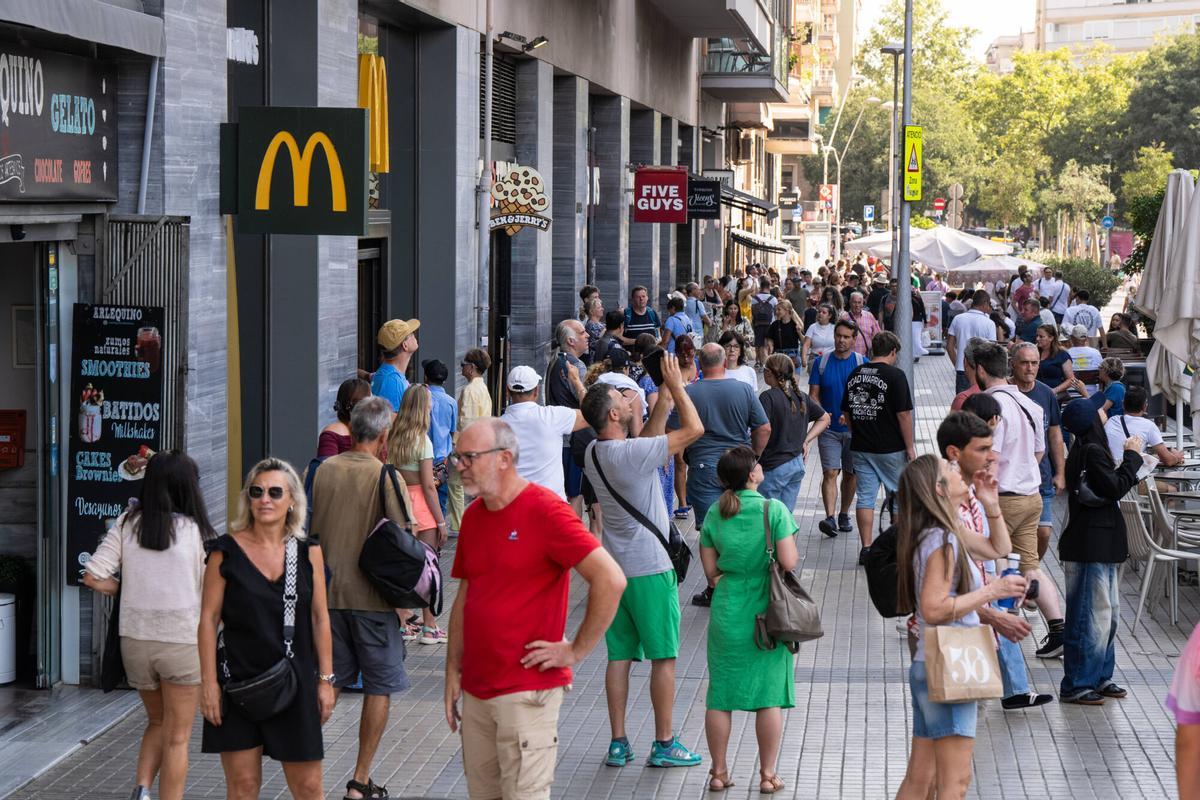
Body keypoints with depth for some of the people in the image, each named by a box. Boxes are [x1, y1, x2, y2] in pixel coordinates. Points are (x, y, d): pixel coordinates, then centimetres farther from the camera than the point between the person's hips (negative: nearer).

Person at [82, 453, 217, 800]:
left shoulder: (128, 523, -1)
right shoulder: (196, 531, -8)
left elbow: (93, 576, -6)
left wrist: (126, 588, 10)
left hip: (135, 640, 3)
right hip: (182, 641, -3)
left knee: (157, 722, 24)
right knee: (177, 738, 9)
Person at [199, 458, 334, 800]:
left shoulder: (308, 551, 3)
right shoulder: (227, 551, -3)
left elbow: (320, 618, 6)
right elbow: (208, 619, -2)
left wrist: (326, 679, 4)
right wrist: (208, 681, -7)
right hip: (238, 679, -1)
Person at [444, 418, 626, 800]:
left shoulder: (544, 510, -13)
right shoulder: (473, 516, 10)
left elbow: (611, 580, -20)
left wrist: (575, 650, -14)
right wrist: (452, 671, 13)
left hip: (526, 692, -7)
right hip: (475, 691, 7)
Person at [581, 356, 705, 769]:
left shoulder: (594, 453, 5)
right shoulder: (634, 453, -20)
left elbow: (652, 433, 19)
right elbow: (694, 428, -15)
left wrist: (664, 392, 12)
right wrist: (676, 385, -5)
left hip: (615, 565, 7)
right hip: (649, 568, -7)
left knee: (619, 655, 10)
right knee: (664, 656, 2)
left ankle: (618, 743, 12)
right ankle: (664, 743, 7)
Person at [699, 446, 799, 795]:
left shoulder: (714, 515, -2)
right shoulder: (774, 510, -12)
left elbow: (711, 571, 0)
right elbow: (790, 561, -16)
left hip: (727, 614, 3)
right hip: (768, 614, -3)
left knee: (720, 696, 11)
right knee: (770, 695, 7)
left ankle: (719, 772, 18)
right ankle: (768, 774, 12)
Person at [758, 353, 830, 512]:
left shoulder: (768, 397, -13)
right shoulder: (801, 397, 9)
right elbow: (824, 418, 19)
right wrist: (805, 441, 13)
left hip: (774, 465, -7)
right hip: (797, 465, 7)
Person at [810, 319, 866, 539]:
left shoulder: (861, 363, -1)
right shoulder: (821, 362, 2)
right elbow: (813, 395, 2)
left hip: (854, 428, 1)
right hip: (829, 428, -1)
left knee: (851, 473, 10)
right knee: (830, 472, -11)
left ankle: (844, 515, 25)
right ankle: (830, 518, -21)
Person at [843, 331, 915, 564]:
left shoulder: (854, 375, 5)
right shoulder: (894, 376, -12)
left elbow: (846, 413, 11)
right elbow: (903, 414, -13)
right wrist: (910, 447, -6)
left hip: (860, 447, 4)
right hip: (891, 448, -4)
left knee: (865, 497, 6)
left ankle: (866, 548, 3)